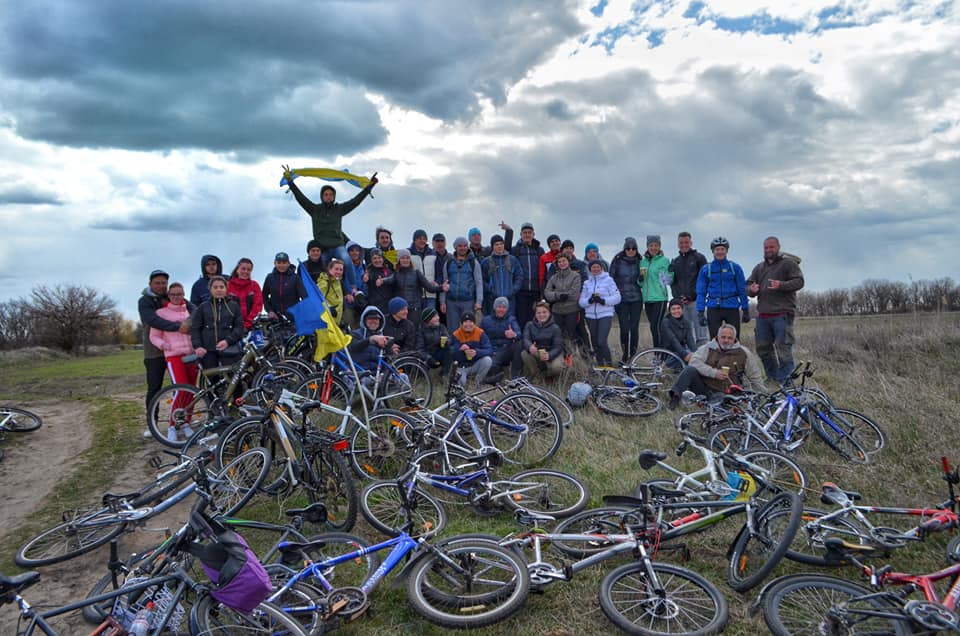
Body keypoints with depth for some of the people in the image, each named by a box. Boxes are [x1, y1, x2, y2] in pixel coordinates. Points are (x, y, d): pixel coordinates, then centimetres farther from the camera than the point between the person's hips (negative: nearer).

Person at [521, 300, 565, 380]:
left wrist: (548, 355, -36)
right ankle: (536, 376, -9)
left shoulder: (555, 328, -6)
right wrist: (530, 346, -43)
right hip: (536, 354, 2)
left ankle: (543, 375, 3)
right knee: (524, 354, -29)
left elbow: (558, 347, -14)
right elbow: (526, 339, -17)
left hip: (551, 354, -2)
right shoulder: (530, 325, 0)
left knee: (556, 368, -33)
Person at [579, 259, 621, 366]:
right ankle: (600, 364, 23)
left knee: (602, 342, -15)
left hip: (605, 315, -4)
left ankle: (609, 364, 2)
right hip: (591, 316, 4)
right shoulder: (587, 283, 13)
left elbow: (617, 297, -3)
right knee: (595, 343, 8)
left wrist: (603, 300, -17)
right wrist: (589, 300, -14)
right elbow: (581, 301, 6)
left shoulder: (608, 280, 2)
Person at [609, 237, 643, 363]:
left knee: (634, 328, -2)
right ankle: (624, 355, 11)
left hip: (636, 299, 1)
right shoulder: (617, 261, 2)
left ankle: (633, 356, 8)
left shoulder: (639, 261, 6)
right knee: (624, 328, -3)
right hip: (621, 299, -1)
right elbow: (611, 278, 7)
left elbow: (642, 281, 13)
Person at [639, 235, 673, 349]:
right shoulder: (643, 261, 12)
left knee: (656, 326, -13)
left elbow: (668, 281, -4)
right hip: (647, 298, 5)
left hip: (660, 298, -5)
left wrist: (671, 271, -21)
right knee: (653, 326, 10)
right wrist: (640, 279, -4)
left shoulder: (664, 260, -2)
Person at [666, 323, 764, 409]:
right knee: (690, 370, -28)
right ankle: (675, 395, -40)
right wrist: (714, 372, -17)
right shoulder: (708, 348, 7)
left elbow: (755, 377, 17)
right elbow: (694, 361, -10)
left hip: (724, 393, 0)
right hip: (704, 388, 0)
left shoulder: (743, 353, 9)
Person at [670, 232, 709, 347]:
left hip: (696, 301, -4)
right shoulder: (675, 262, 19)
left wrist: (691, 296, -11)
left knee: (700, 335, -6)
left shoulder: (699, 258, 4)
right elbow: (672, 282, 16)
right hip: (680, 303, 4)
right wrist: (678, 297, -2)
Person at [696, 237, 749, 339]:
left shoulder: (735, 267, 4)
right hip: (713, 309, 0)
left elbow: (742, 290, 6)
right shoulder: (705, 269, 4)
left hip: (732, 308, 0)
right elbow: (701, 292, 4)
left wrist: (746, 310, 3)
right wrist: (700, 312, -3)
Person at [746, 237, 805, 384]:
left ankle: (785, 382, -3)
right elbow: (748, 285, 20)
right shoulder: (759, 267, 21)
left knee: (783, 348, -9)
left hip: (782, 314, -6)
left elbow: (799, 281, -7)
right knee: (763, 348, 10)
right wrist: (751, 289, -4)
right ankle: (772, 378, 24)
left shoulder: (788, 263, 2)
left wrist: (781, 285, -23)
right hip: (762, 315, 7)